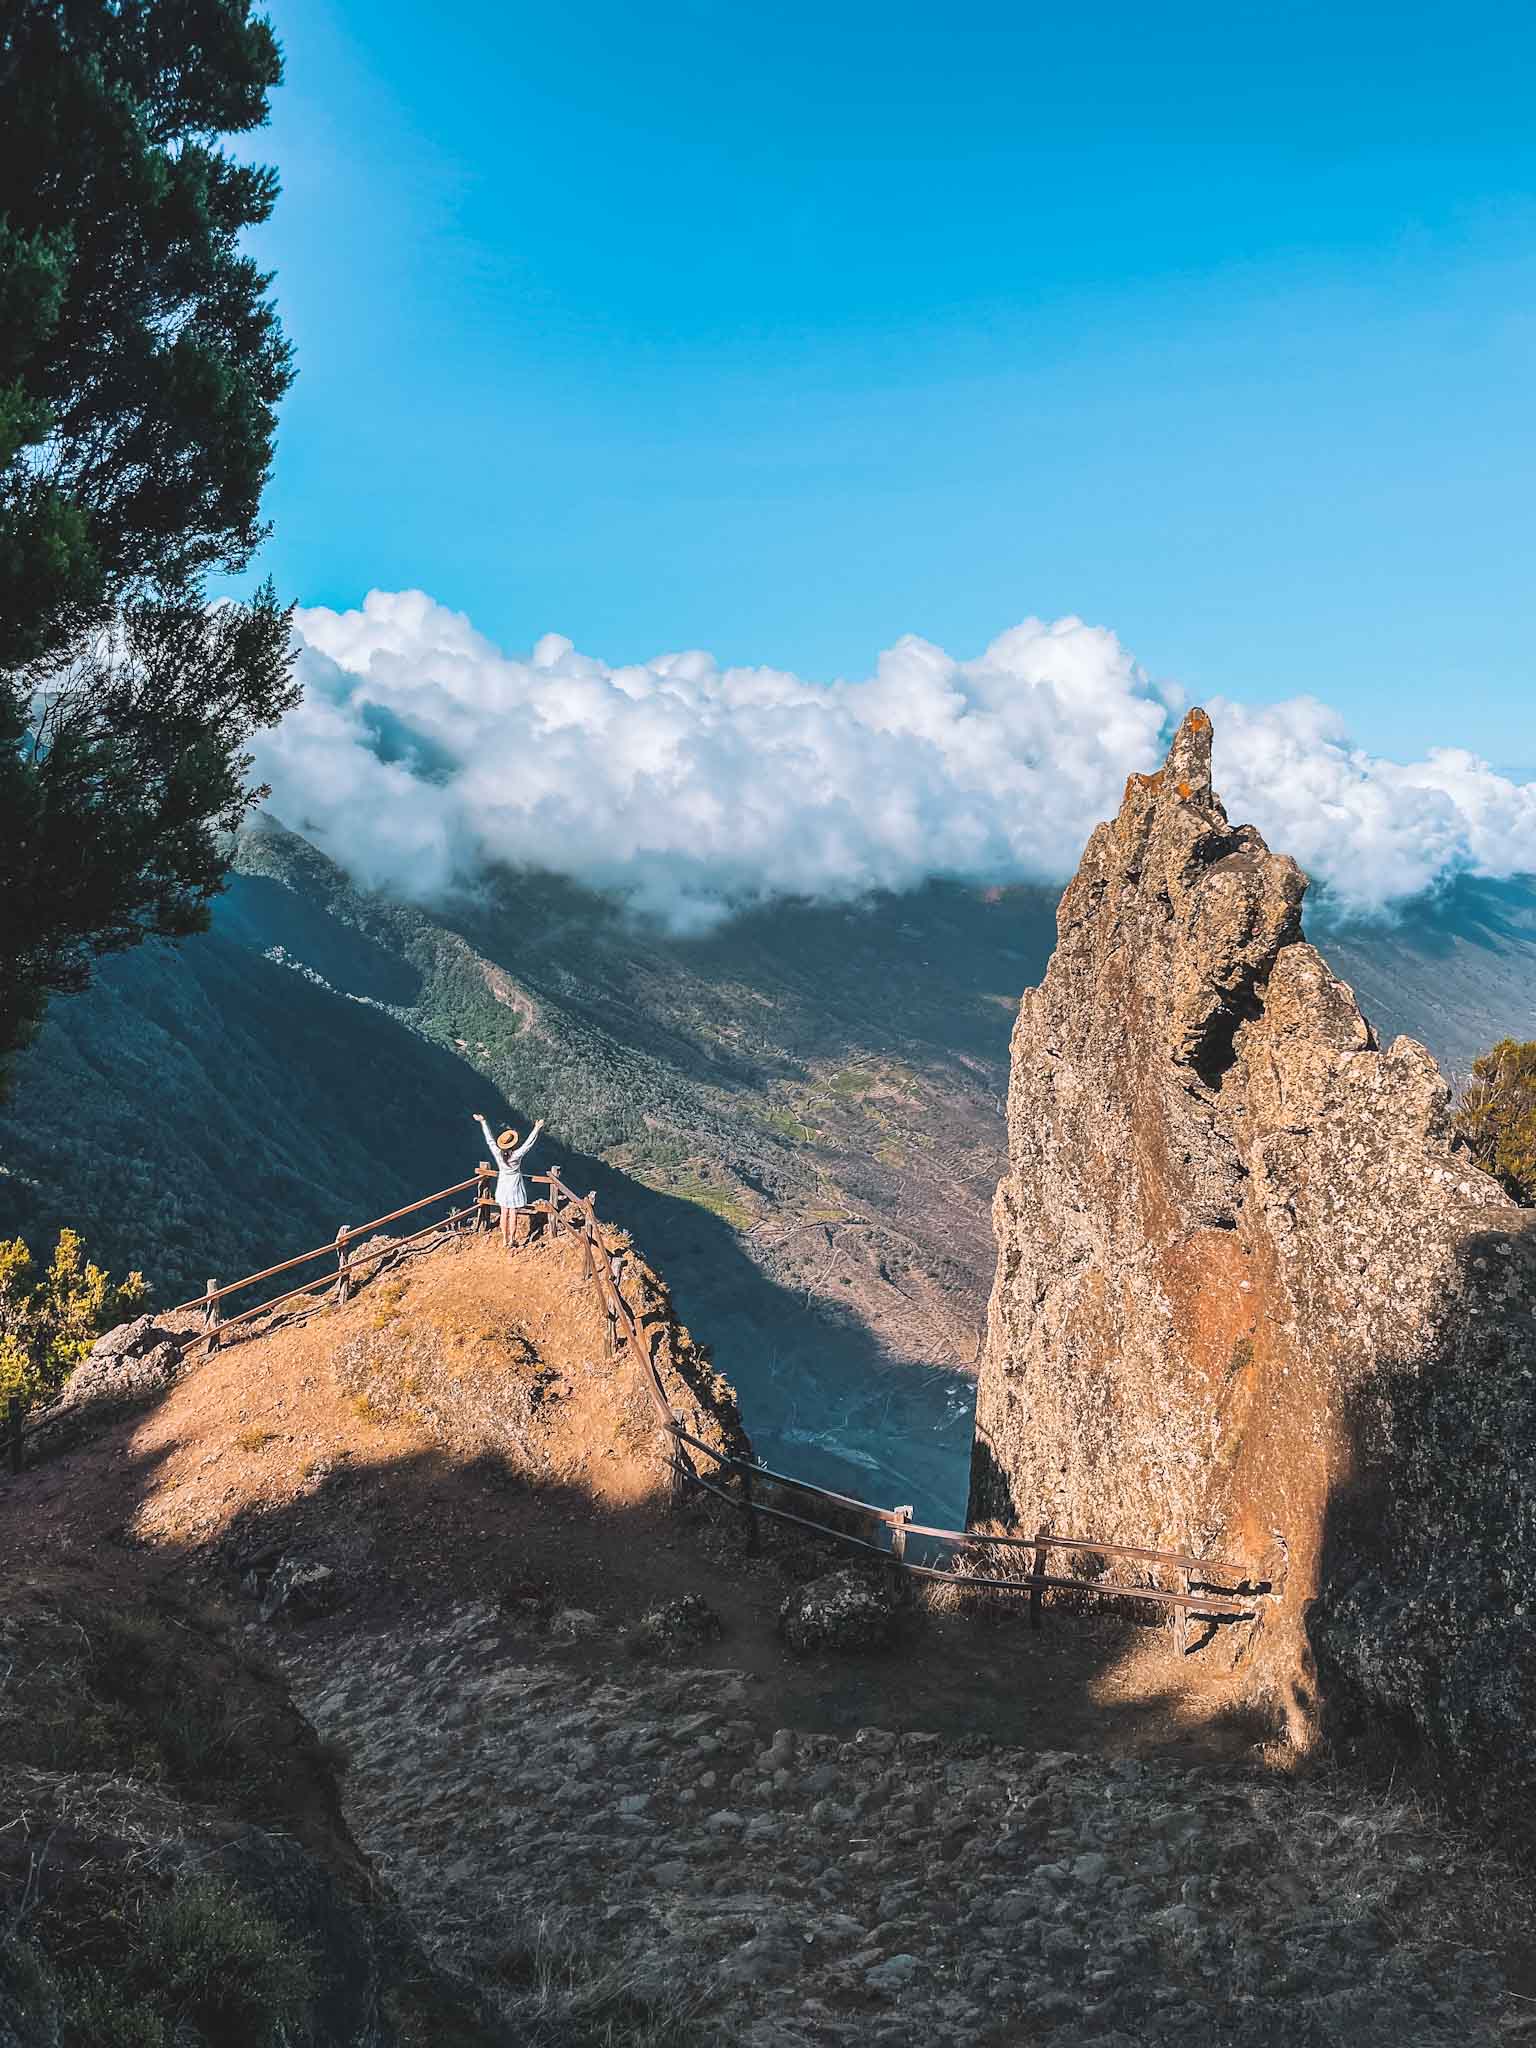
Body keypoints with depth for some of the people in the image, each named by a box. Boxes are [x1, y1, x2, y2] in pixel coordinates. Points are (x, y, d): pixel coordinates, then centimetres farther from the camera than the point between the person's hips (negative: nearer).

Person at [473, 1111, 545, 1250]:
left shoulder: (498, 1154, -16)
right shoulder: (517, 1155, -24)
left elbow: (489, 1139, -9)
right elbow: (528, 1143, -23)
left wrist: (483, 1122, -2)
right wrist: (537, 1129, -20)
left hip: (502, 1185, 3)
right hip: (514, 1186, -3)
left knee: (504, 1213, 13)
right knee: (513, 1214, 6)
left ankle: (504, 1239, 20)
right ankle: (511, 1240, 12)